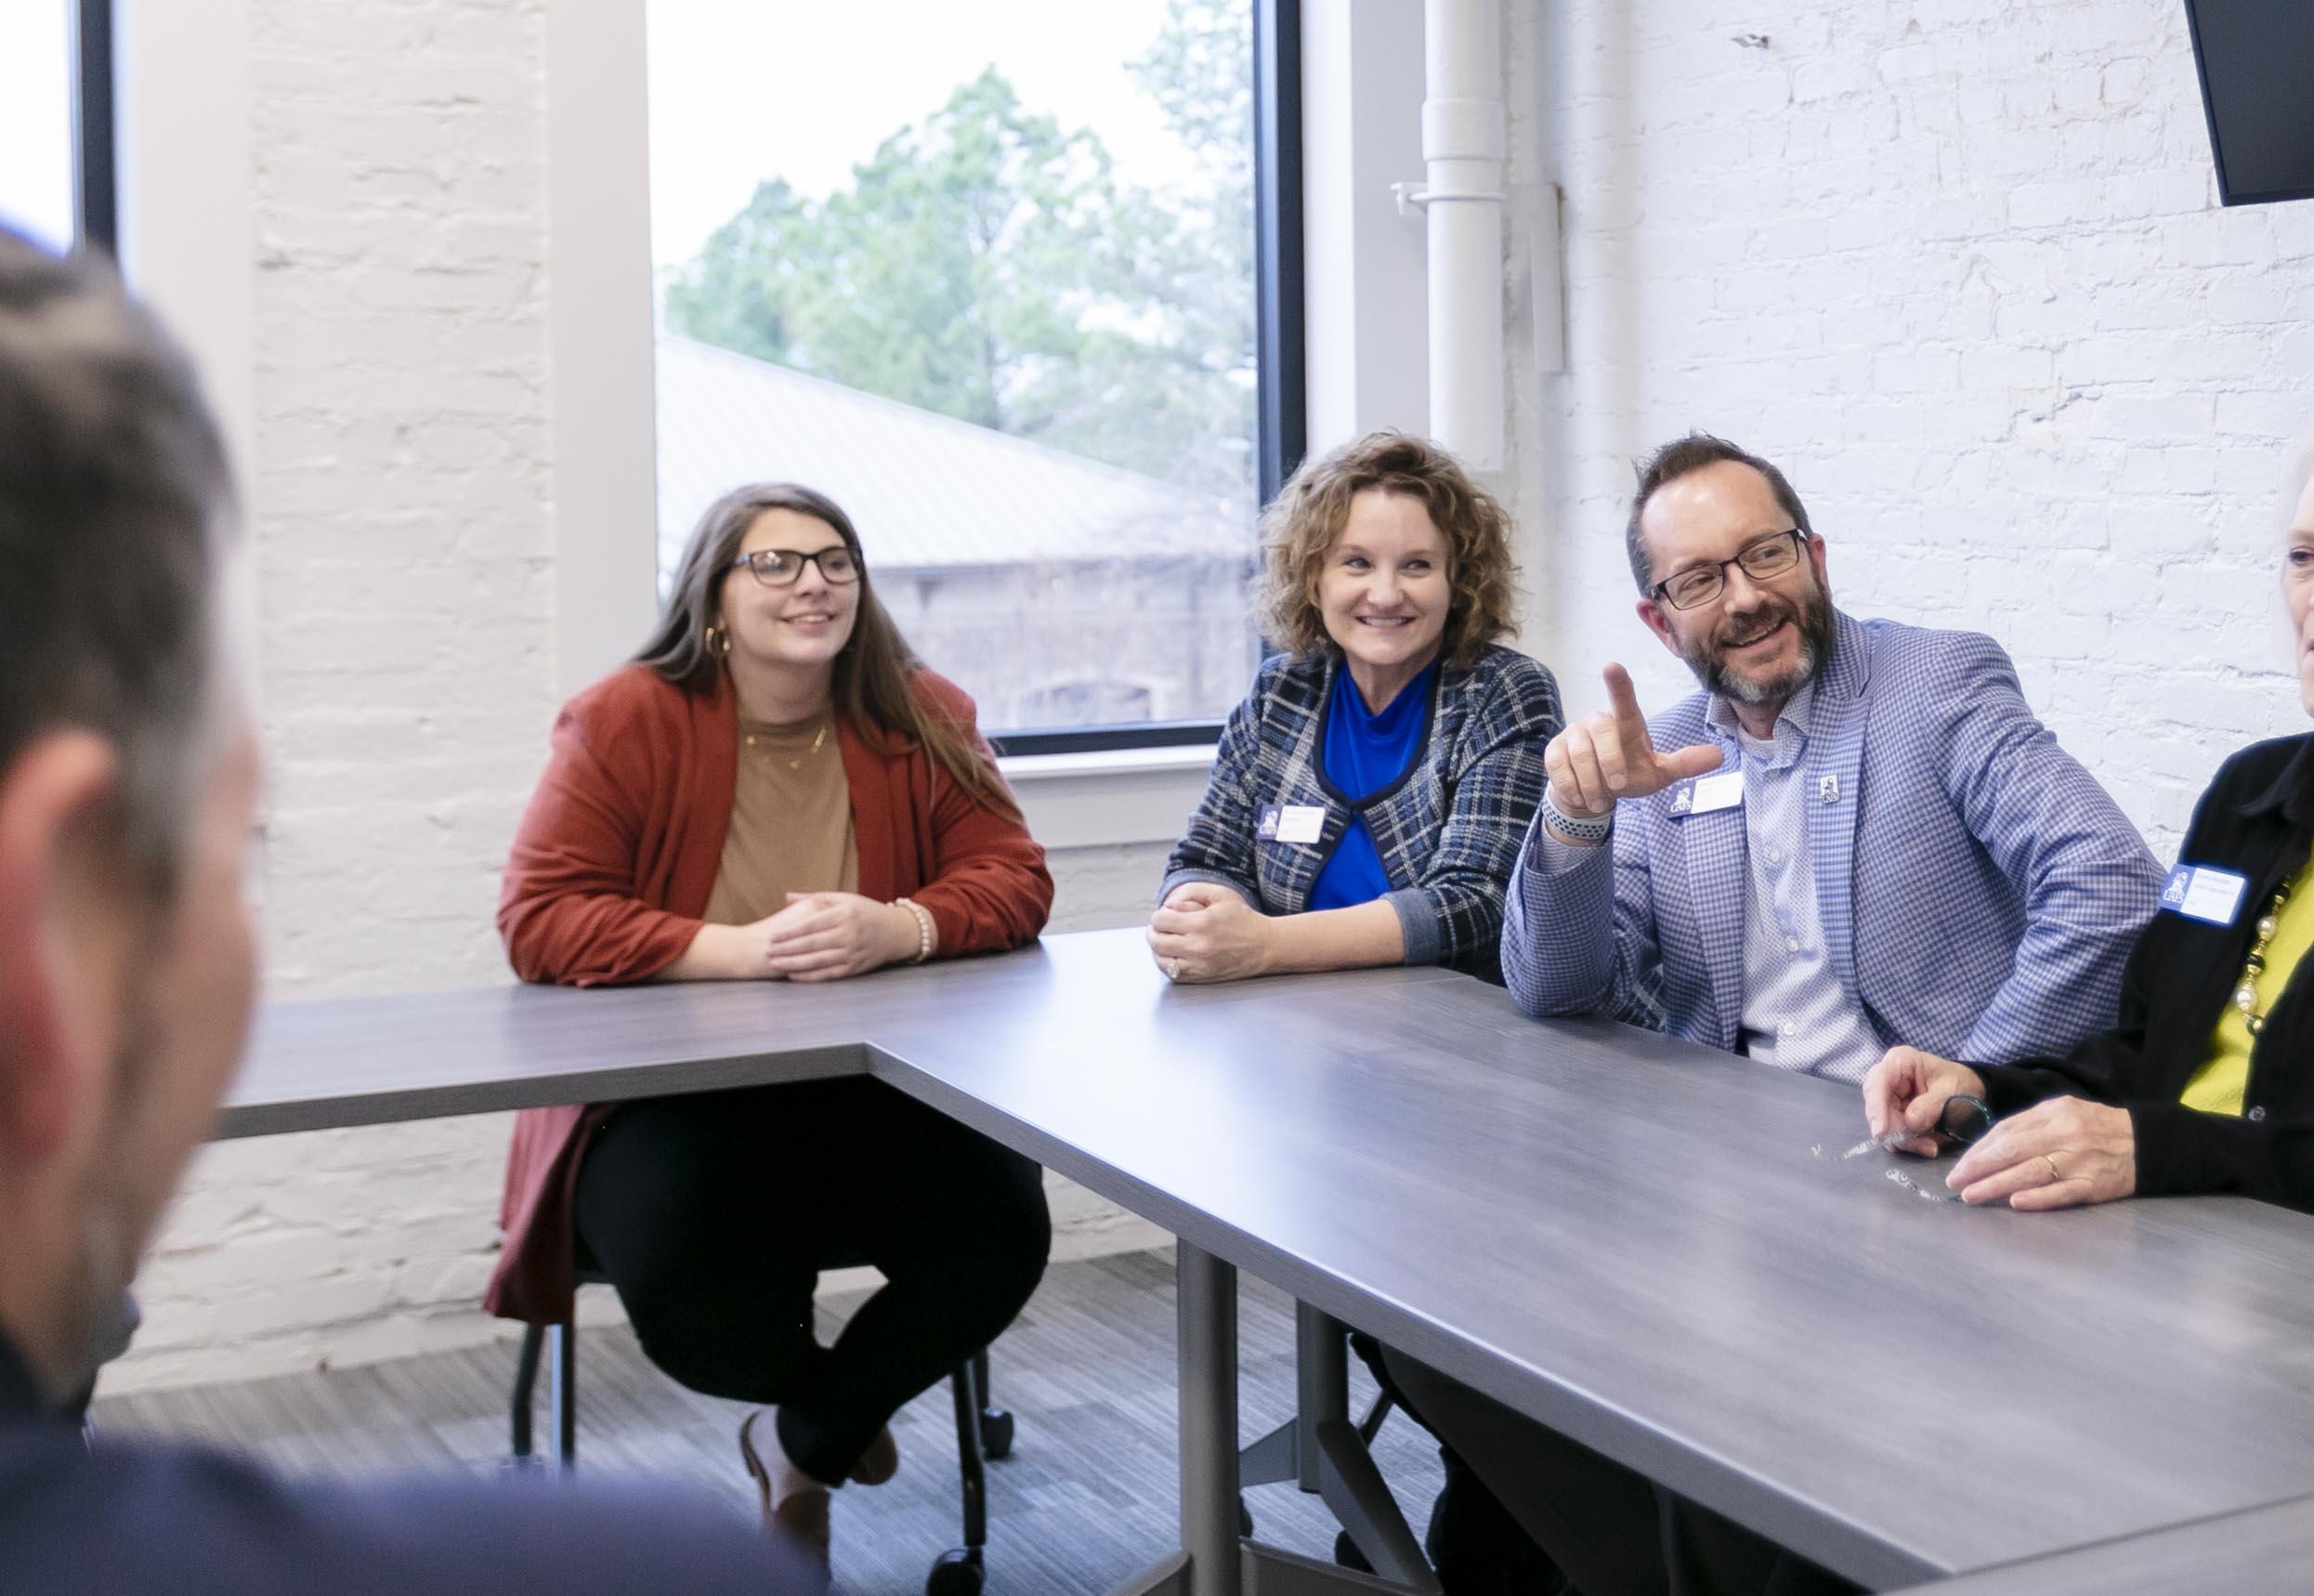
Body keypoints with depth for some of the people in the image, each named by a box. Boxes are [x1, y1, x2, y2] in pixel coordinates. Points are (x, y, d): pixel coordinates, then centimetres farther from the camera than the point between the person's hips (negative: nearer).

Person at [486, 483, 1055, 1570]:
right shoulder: (625, 723, -7)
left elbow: (1013, 880, 0)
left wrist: (895, 929, -22)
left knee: (999, 1238, -24)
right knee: (694, 1303, -30)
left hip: (885, 1083, 3)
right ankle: (841, 1402, 13)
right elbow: (539, 919, -13)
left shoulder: (922, 718, 3)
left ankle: (808, 1442, 9)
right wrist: (740, 950, -25)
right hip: (675, 1094, -2)